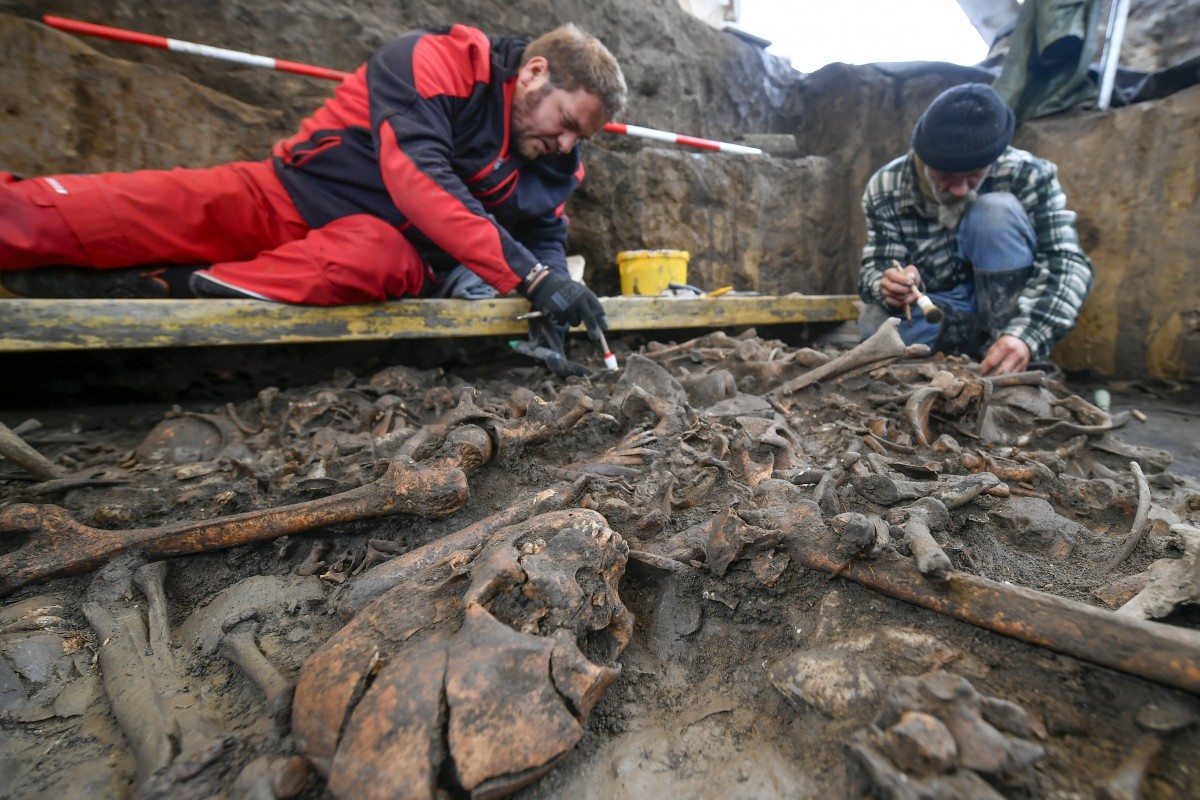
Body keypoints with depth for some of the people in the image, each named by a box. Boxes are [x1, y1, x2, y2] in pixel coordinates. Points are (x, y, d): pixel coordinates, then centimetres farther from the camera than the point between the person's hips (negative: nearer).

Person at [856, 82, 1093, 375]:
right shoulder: (887, 188, -13)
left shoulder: (1026, 175, -14)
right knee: (876, 325, -33)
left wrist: (1027, 334, -40)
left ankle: (1013, 365, -20)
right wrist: (889, 286, -39)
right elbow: (875, 270, -13)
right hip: (932, 312, 0)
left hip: (1007, 309, 1)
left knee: (996, 210, -25)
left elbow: (1068, 262, -21)